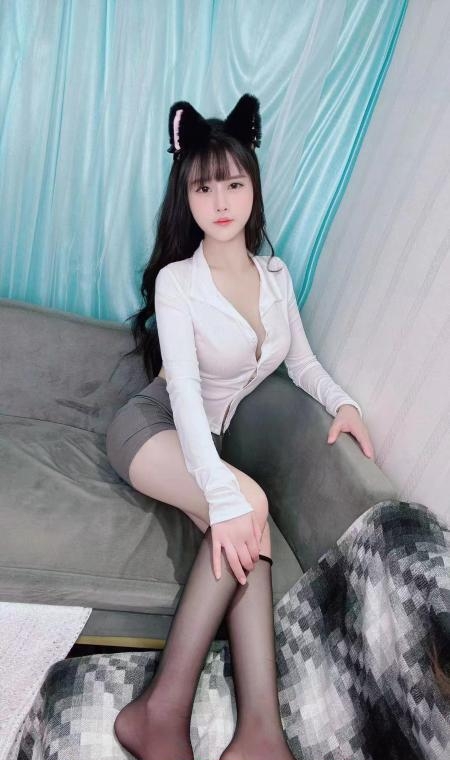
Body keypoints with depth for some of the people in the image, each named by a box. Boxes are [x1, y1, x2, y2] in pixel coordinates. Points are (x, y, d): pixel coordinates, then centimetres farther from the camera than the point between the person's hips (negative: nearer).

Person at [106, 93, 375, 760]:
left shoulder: (276, 275, 5)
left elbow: (302, 361, 13)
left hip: (212, 439, 5)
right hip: (152, 428, -4)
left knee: (244, 525, -28)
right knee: (250, 508, -32)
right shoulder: (176, 280, -13)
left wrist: (343, 402, -9)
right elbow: (184, 391, -25)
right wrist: (225, 494, -37)